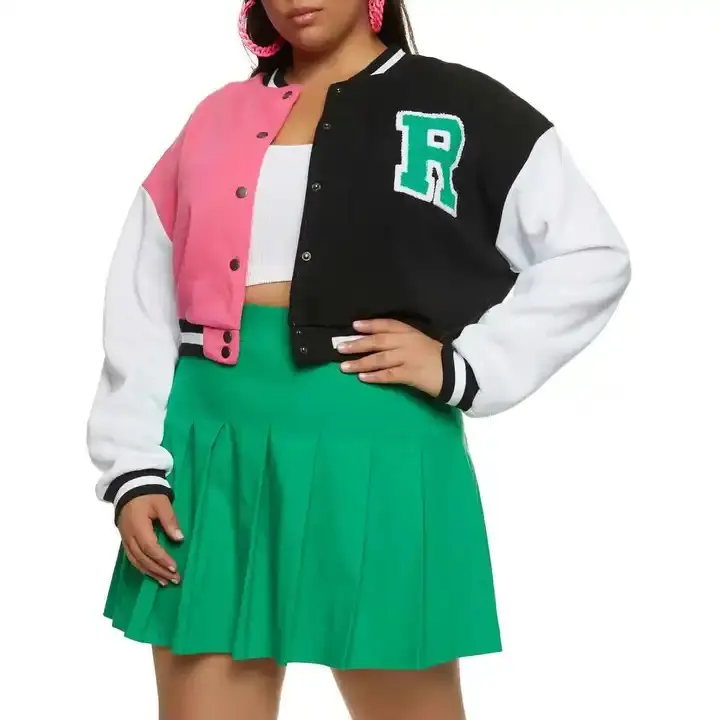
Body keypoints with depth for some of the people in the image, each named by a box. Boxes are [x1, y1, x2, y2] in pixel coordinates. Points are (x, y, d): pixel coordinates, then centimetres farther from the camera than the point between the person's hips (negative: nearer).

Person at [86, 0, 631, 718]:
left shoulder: (461, 107, 6)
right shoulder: (216, 118, 14)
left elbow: (591, 255, 4)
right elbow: (141, 303, 10)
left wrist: (462, 366, -8)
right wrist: (134, 468, 0)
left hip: (376, 444, -2)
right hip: (211, 445, 3)